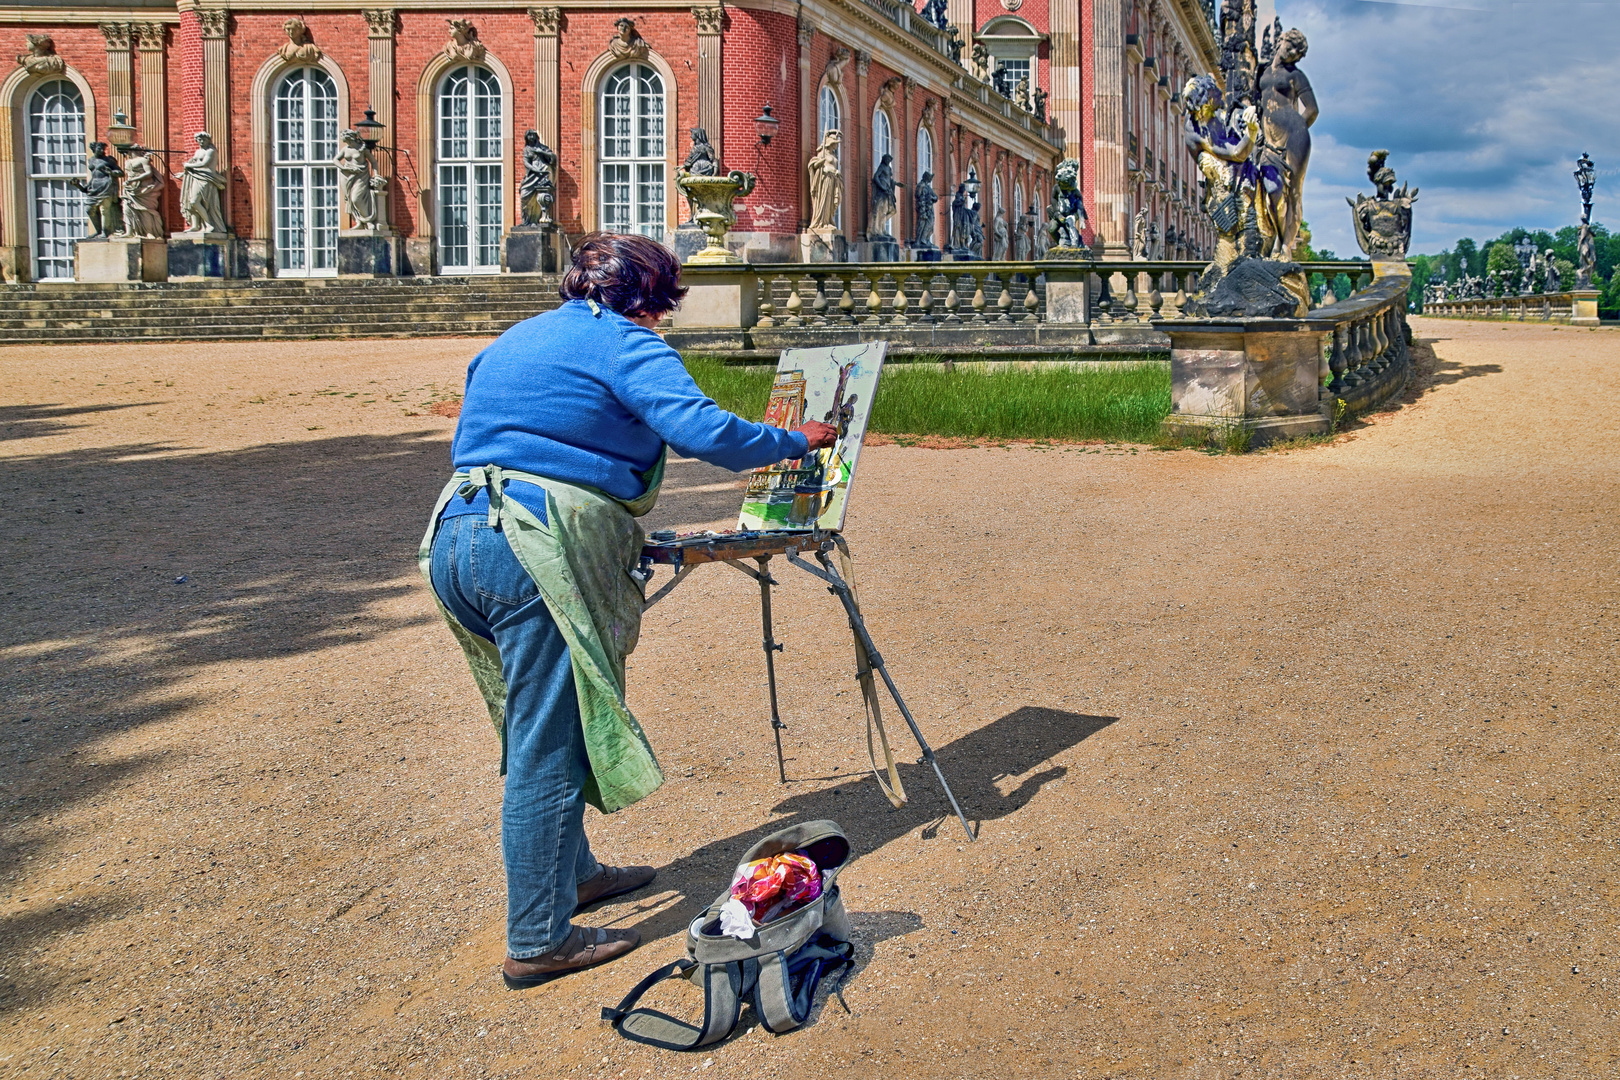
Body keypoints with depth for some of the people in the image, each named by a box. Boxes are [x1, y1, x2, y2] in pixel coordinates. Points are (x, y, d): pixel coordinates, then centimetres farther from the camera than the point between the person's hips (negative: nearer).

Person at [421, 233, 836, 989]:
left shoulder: (508, 343, 25)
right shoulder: (623, 344, -1)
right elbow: (702, 430, -15)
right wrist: (793, 442, 1)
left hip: (454, 533, 9)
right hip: (535, 553, -9)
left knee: (537, 734, 23)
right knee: (548, 751, -2)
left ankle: (571, 873, 38)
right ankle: (539, 943, 6)